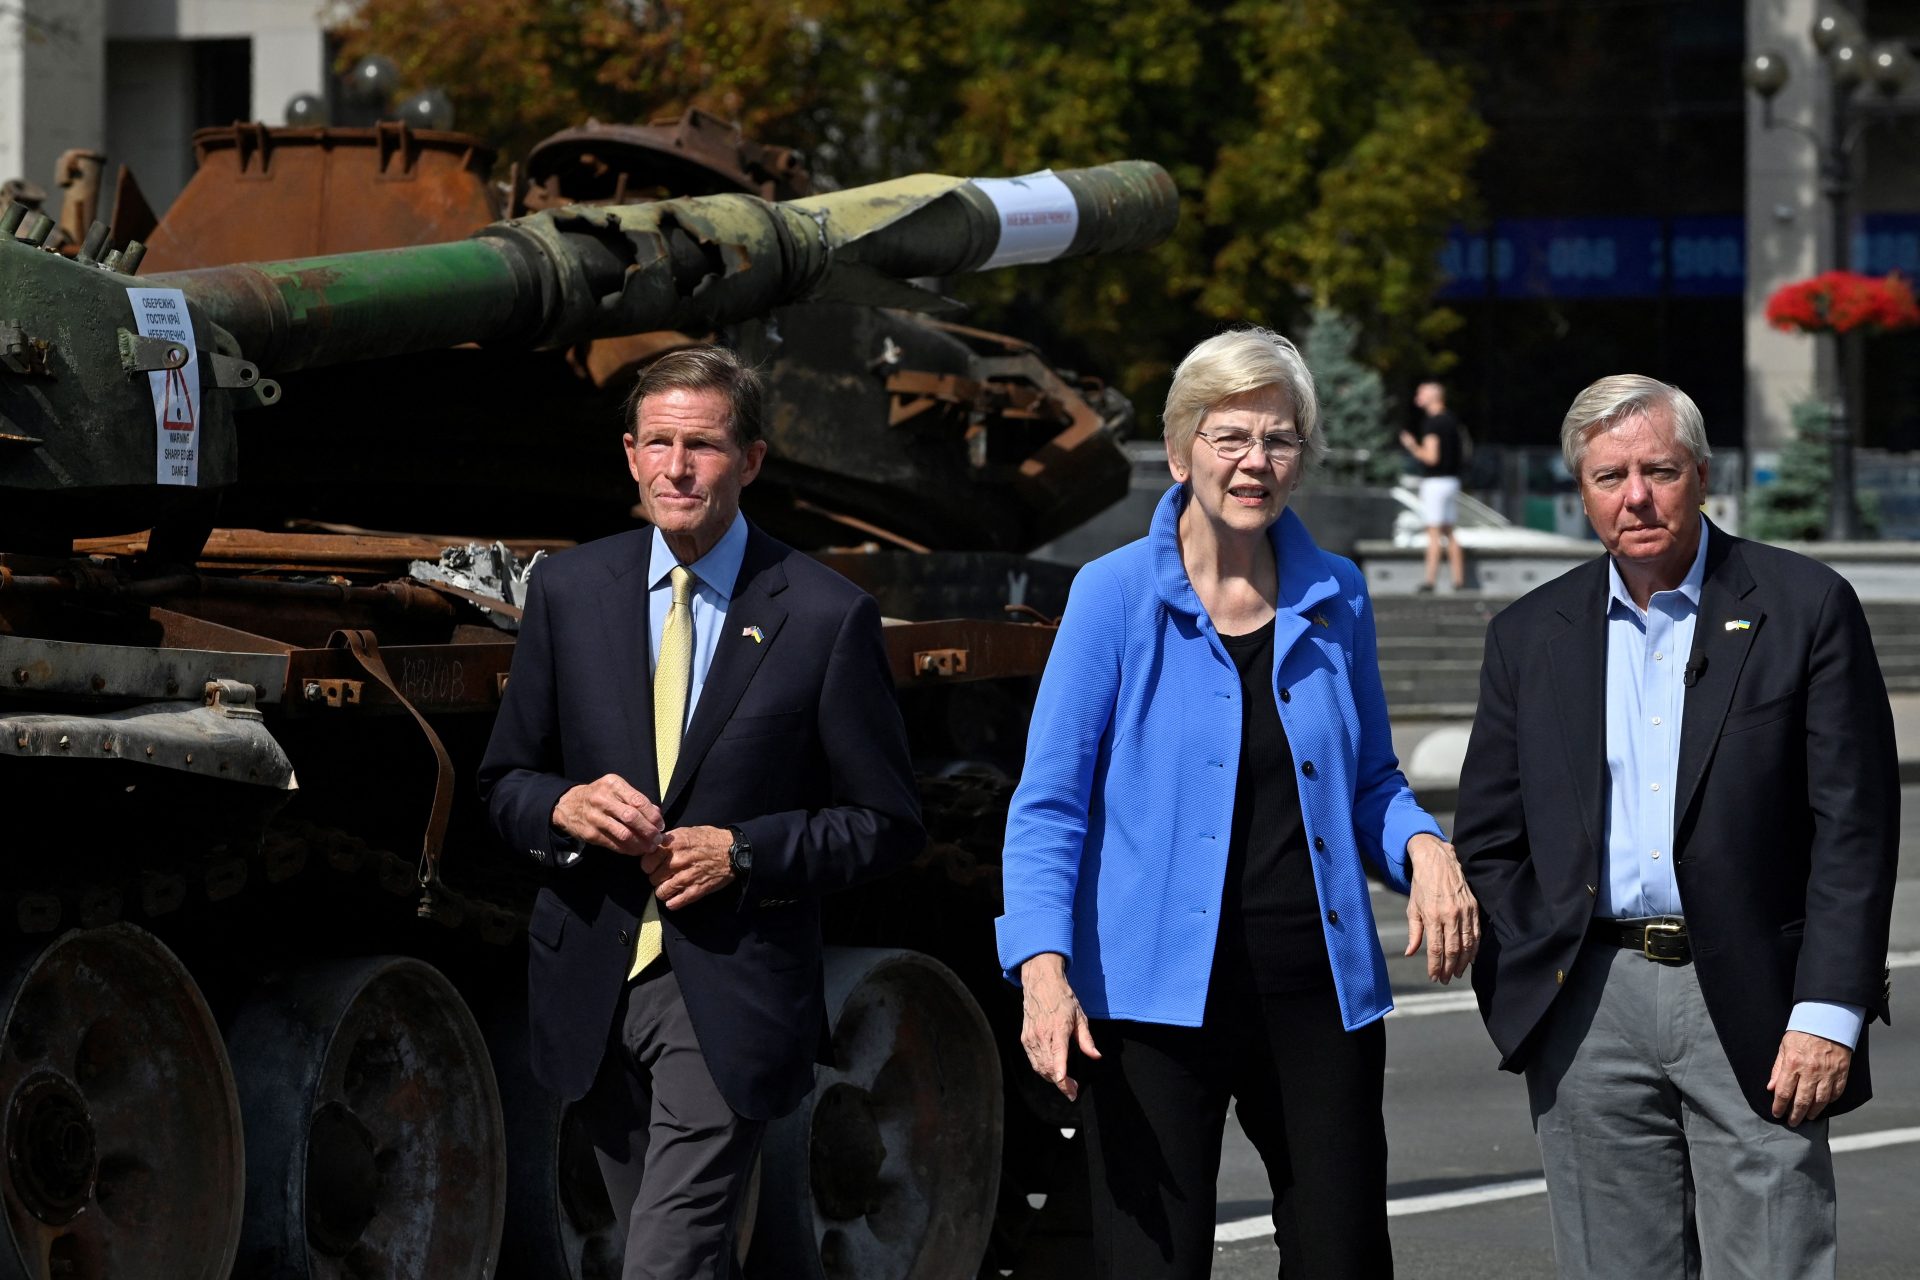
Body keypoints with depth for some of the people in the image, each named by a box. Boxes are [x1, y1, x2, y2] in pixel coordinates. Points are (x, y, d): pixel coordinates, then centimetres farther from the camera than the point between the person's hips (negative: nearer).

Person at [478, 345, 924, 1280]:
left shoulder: (826, 618, -4)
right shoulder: (568, 591, 6)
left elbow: (885, 824, 0)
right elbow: (504, 781, 13)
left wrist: (744, 852, -14)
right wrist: (564, 807, -11)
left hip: (730, 996, -4)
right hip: (596, 984, 4)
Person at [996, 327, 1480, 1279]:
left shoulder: (1335, 598, 10)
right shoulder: (1117, 596, -2)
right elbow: (1048, 803, -4)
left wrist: (1421, 845, -4)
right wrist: (1043, 968, -18)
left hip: (1316, 988, 4)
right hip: (1157, 998, -4)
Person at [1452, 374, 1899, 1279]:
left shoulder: (1805, 609, 0)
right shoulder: (1532, 635, 10)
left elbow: (1854, 823, -3)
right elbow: (1489, 837, 13)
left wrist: (1829, 1015, -10)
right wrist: (1518, 999, 1)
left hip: (1752, 1006, -3)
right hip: (1590, 1011, 3)